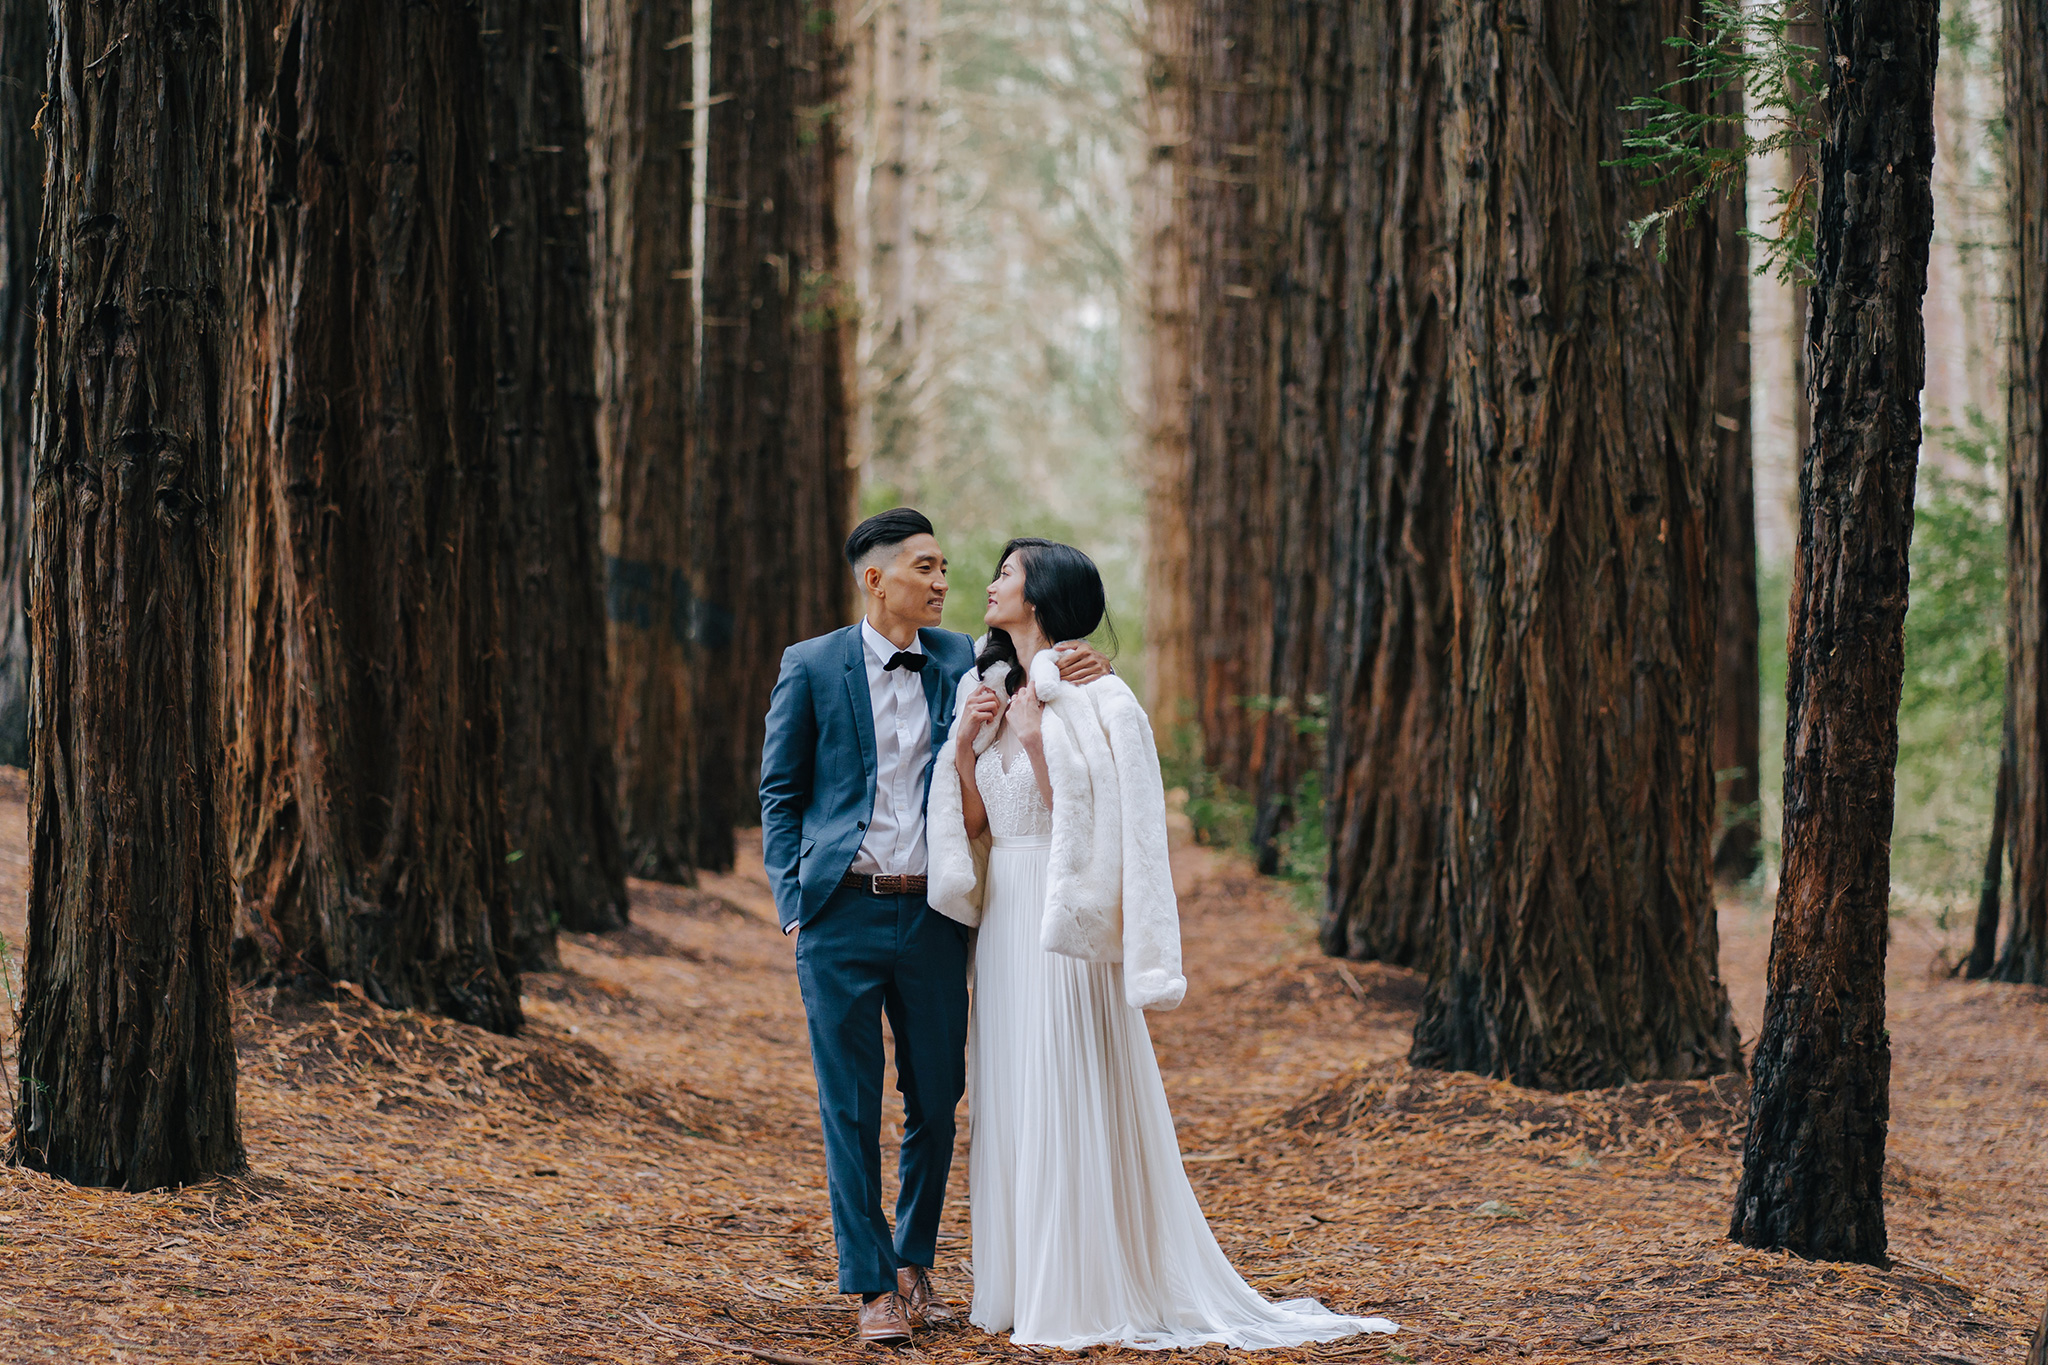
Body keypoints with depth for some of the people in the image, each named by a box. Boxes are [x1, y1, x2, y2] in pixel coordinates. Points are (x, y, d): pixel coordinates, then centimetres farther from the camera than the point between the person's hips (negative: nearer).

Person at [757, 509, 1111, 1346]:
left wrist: (1070, 680, -9)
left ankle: (915, 1262, 26)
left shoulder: (961, 662, 7)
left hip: (931, 915, 3)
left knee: (936, 1100, 8)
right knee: (851, 1108, 0)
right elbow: (780, 795, 4)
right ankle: (873, 1286, 6)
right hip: (842, 911, -3)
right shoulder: (811, 667, 0)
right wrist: (793, 907, -4)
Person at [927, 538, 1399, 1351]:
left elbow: (1082, 814, -14)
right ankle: (1020, 1288, 15)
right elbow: (976, 824, 11)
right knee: (1008, 1100, 9)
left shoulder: (1092, 698, -9)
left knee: (1071, 1105, -6)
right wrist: (964, 746, 1)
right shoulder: (992, 692, 13)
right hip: (1003, 919, 8)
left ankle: (1085, 1299, -2)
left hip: (1065, 923, -8)